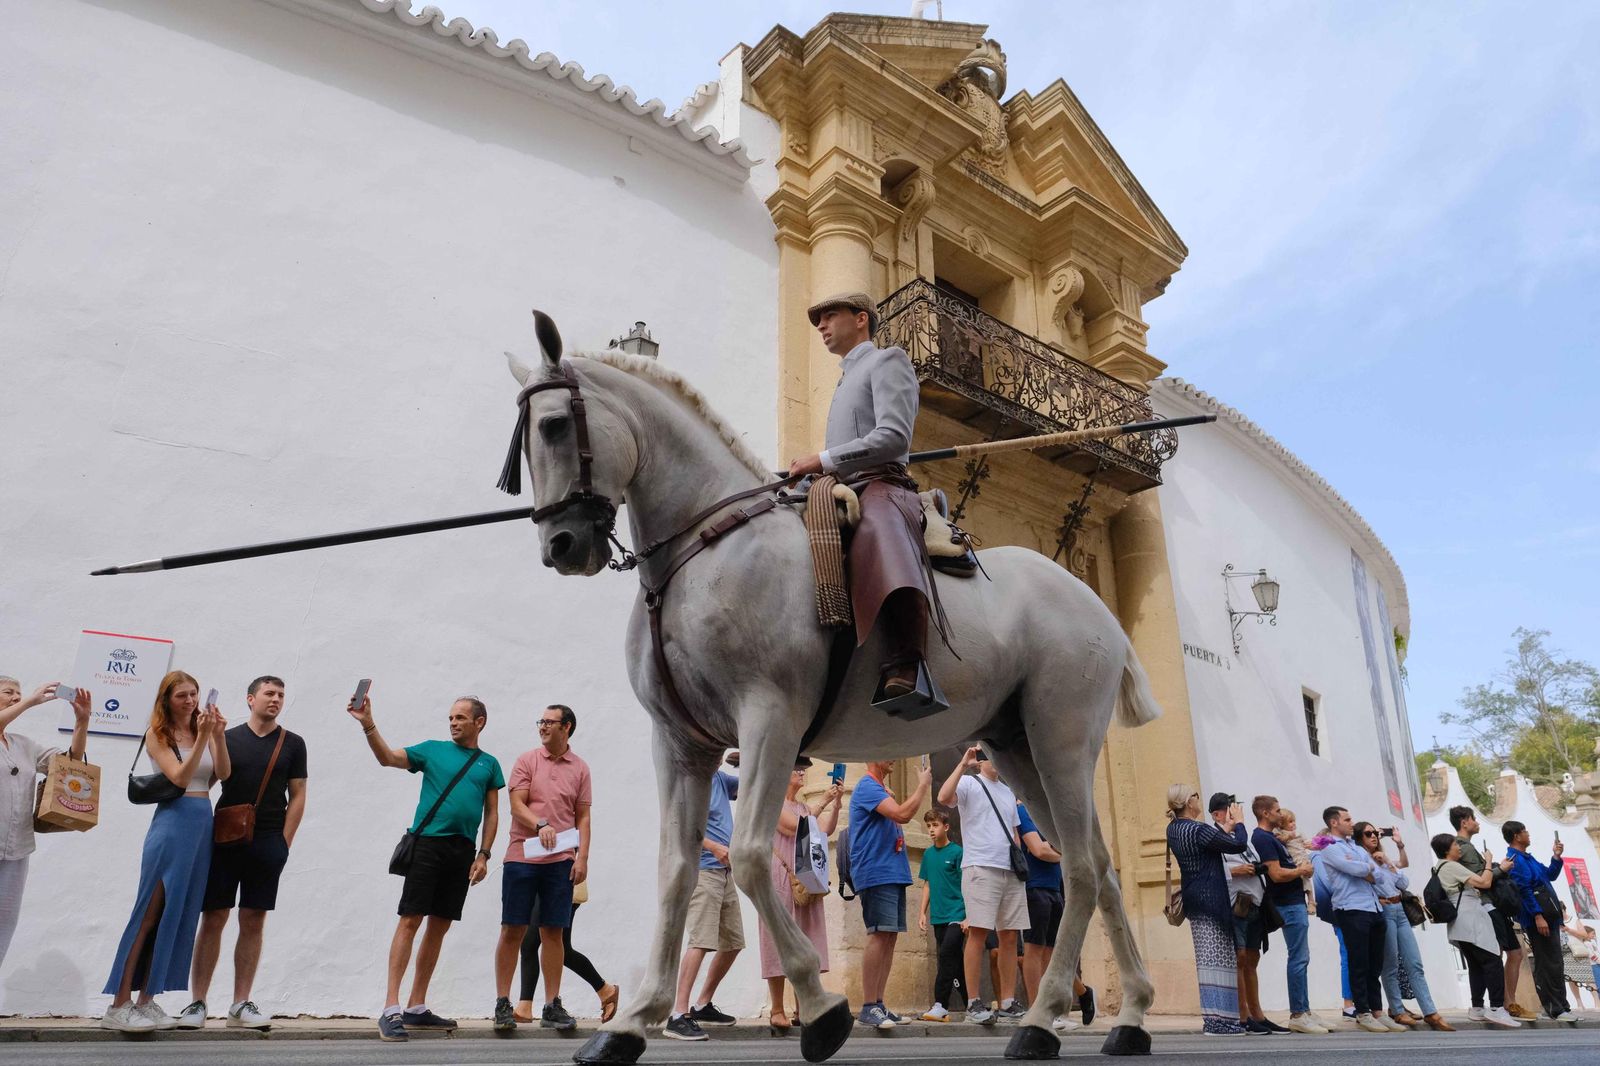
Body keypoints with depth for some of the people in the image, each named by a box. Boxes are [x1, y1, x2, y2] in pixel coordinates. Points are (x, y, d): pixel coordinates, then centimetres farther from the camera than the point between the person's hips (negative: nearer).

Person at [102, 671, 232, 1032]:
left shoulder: (203, 729, 10)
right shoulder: (158, 734, -2)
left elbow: (223, 774, -1)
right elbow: (181, 777, -14)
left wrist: (218, 735, -13)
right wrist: (202, 737, -21)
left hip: (203, 825, 6)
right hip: (172, 822, -5)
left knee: (179, 915, 8)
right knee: (150, 913, -4)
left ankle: (146, 1000, 16)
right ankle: (119, 1006, 2)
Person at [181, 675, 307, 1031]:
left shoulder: (292, 744, 7)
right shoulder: (227, 738, 6)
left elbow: (297, 797, 6)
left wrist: (284, 842, -1)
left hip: (268, 844, 1)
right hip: (225, 839, 0)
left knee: (253, 922, 3)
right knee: (213, 919, 0)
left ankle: (241, 1005, 9)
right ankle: (197, 1002, 9)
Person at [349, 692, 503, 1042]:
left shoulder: (489, 764, 12)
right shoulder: (433, 749, 7)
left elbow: (492, 813, 11)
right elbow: (388, 757, -5)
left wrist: (483, 855, 2)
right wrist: (368, 724, -18)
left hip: (463, 852, 3)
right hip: (427, 844, -3)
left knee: (439, 927, 9)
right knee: (409, 921, -10)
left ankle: (416, 1009, 18)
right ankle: (390, 1009, -8)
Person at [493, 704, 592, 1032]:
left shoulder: (580, 768, 8)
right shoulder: (526, 761, 4)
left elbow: (583, 818, 9)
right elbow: (516, 806, -3)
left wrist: (582, 857, -1)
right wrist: (540, 825, -21)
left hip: (560, 861, 1)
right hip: (521, 857, -1)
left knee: (553, 932, 4)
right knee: (512, 930, 2)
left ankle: (552, 1006, 12)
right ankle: (502, 1004, 11)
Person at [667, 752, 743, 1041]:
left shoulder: (720, 778, 13)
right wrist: (715, 847, -25)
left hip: (724, 871, 9)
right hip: (703, 870, -9)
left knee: (733, 942, 12)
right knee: (701, 941, -17)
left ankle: (703, 1005, 23)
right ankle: (679, 1015, -15)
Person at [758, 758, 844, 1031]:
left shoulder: (803, 805, 19)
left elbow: (825, 830, 8)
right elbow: (793, 826, -15)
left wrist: (837, 802, -3)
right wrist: (823, 801, -10)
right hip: (779, 876, -7)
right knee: (779, 939, -6)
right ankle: (776, 1010, -2)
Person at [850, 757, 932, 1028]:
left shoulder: (880, 790, 21)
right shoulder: (867, 787, -11)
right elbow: (902, 814, -20)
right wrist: (923, 785, -10)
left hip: (893, 874, 10)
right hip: (877, 874, -10)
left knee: (890, 937, 7)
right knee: (879, 935, -13)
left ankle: (878, 1003, 10)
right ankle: (868, 1007, -11)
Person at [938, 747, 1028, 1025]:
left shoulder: (1008, 792, 23)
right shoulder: (968, 783, 2)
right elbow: (944, 797, -19)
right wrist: (963, 764, -16)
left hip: (1012, 871, 7)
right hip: (981, 867, -7)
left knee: (1009, 936, 6)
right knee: (978, 933, -9)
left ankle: (1008, 1004, 12)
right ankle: (973, 1004, -5)